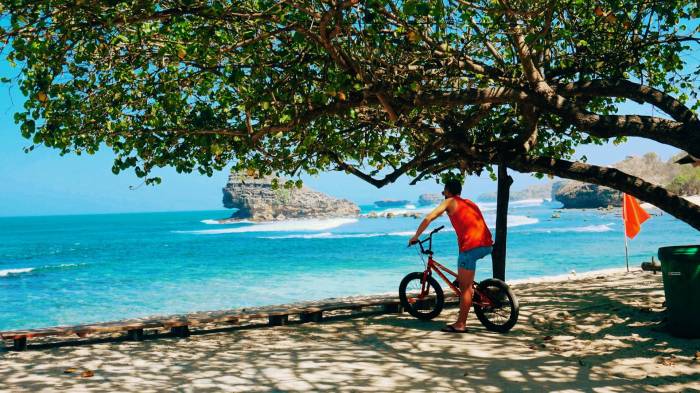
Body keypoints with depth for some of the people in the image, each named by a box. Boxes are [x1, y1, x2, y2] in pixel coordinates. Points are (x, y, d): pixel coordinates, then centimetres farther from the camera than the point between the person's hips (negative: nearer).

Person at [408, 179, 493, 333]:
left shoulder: (450, 202, 8)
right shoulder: (469, 203, 27)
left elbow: (428, 218, 2)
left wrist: (415, 237, 12)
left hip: (472, 246, -7)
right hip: (487, 245, 7)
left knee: (464, 287, -2)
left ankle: (460, 325, 2)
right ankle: (471, 290, 26)